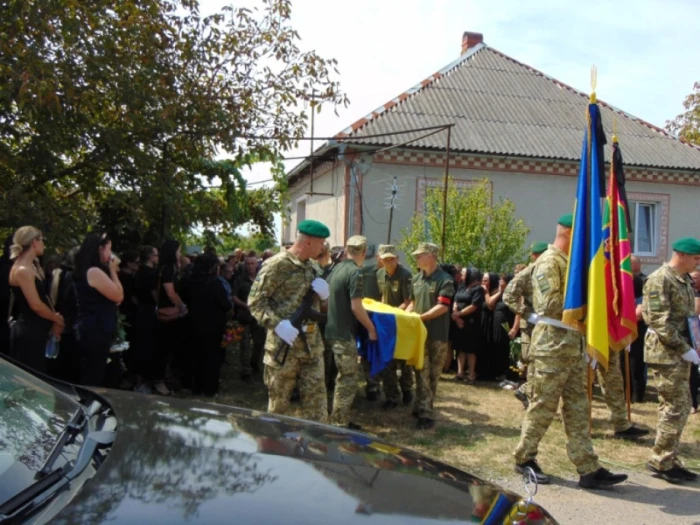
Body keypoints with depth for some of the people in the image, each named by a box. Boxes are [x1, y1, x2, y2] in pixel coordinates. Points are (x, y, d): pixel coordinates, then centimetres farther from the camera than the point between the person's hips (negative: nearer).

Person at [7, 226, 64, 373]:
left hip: (37, 331, 9)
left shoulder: (34, 266, 11)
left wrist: (54, 320, 3)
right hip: (28, 332, -9)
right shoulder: (22, 270, -18)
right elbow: (36, 305, -20)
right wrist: (58, 320, -5)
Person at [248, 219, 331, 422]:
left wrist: (323, 292, -1)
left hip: (312, 344, 7)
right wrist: (277, 324, -26)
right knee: (279, 400, 7)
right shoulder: (277, 265, -12)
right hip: (284, 345, -7)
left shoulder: (309, 266, 13)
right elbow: (255, 301, -14)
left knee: (316, 397, 7)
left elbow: (320, 305, 22)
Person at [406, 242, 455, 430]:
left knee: (432, 374, 5)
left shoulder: (444, 280, -9)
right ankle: (424, 411, 6)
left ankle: (423, 409, 15)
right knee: (421, 373, 3)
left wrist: (422, 317, -21)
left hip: (437, 334, -4)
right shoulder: (416, 279, 11)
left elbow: (443, 307, -16)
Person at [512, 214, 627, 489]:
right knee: (544, 405, 0)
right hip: (553, 344, -9)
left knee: (577, 408, 8)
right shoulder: (549, 261, -13)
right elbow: (550, 304, -21)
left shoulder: (569, 261, 16)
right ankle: (524, 457, 15)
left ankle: (588, 469, 11)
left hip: (572, 344, 9)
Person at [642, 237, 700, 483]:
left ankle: (668, 460, 20)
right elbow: (659, 320, -20)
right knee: (677, 406, -7)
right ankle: (661, 460, 3)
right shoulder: (660, 280, -14)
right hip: (666, 352, -9)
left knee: (671, 406, 12)